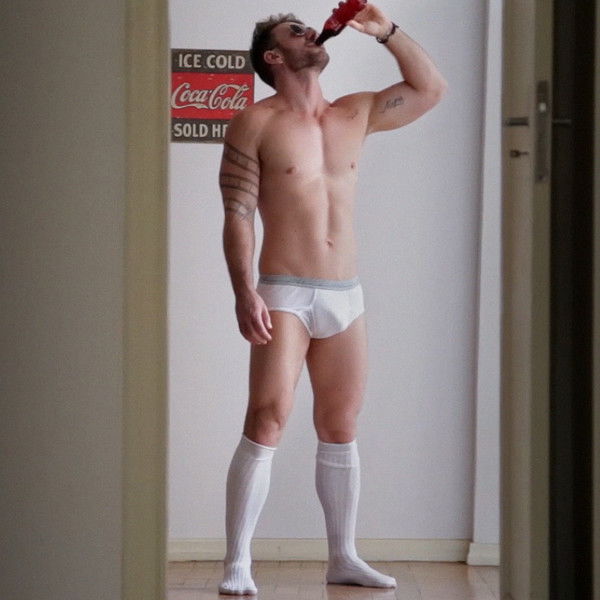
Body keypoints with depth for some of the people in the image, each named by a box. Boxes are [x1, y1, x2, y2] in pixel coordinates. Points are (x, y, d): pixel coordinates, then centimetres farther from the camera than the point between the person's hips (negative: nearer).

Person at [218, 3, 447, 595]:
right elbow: (238, 215, -7)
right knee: (266, 421, -13)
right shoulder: (256, 124, -2)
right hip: (284, 294, -5)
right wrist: (244, 291, -18)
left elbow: (430, 88, 19)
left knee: (340, 428, 10)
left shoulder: (353, 115, 13)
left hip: (346, 296, 5)